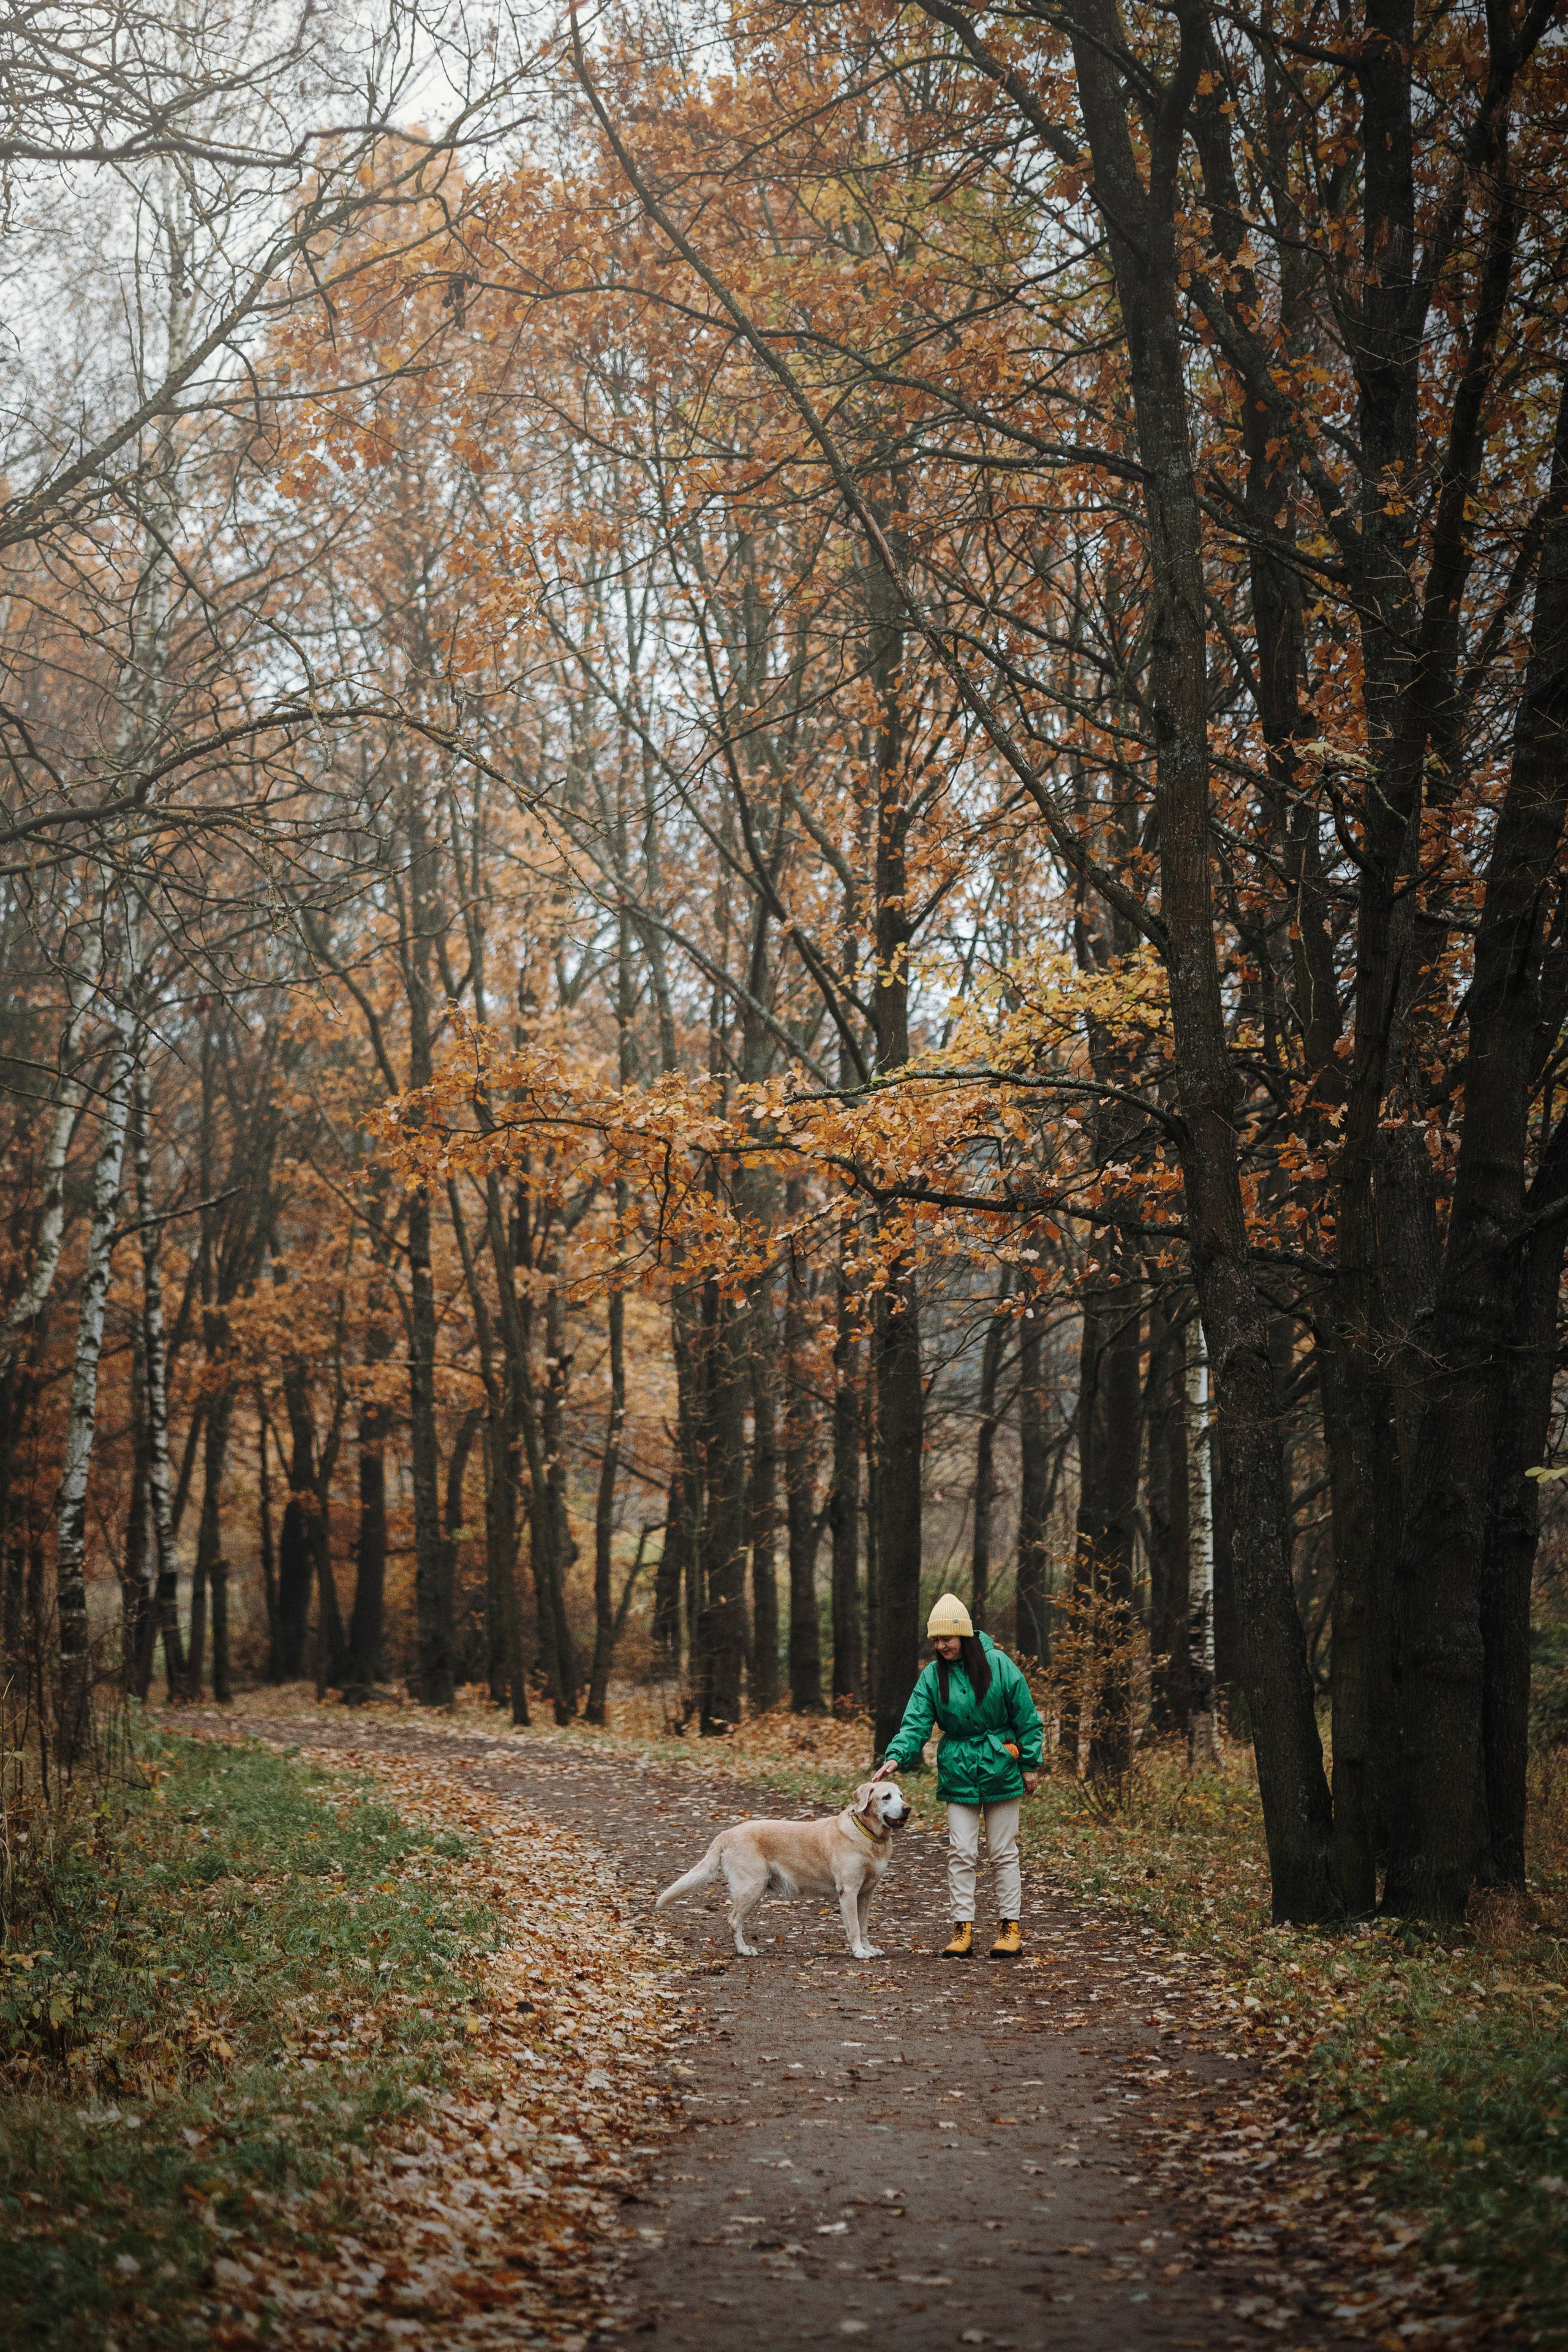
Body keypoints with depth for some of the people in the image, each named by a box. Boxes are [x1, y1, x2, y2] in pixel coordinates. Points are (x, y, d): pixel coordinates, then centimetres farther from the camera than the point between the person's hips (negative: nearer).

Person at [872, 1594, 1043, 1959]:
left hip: (1000, 1771, -2)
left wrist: (1031, 1765, -2)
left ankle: (1012, 1929, 13)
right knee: (961, 1854, 0)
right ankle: (963, 1930, 5)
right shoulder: (932, 1676, -2)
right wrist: (895, 1757, -25)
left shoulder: (998, 1664, -9)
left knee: (1003, 1853, 4)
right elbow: (916, 1723, -8)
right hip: (958, 1774, 2)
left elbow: (1026, 1718, -3)